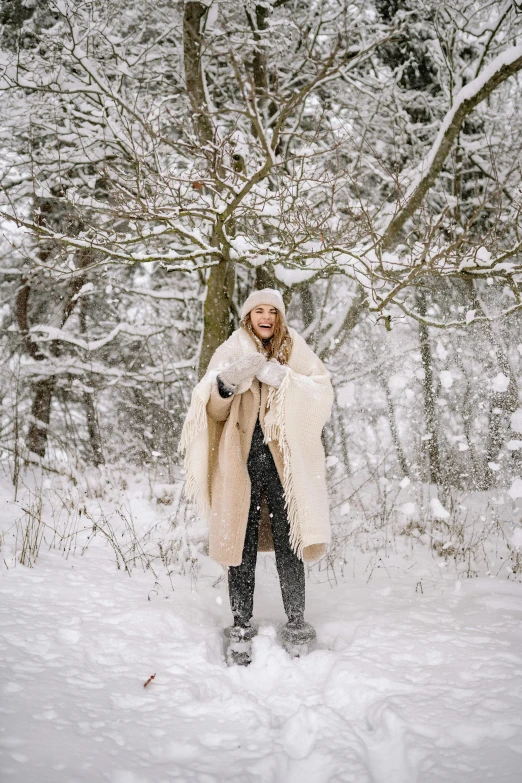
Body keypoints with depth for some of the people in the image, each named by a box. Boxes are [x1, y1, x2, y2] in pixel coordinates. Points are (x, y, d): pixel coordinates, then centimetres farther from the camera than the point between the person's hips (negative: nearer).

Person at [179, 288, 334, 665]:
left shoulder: (297, 352, 11)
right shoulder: (231, 352, 10)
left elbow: (323, 392, -3)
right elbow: (213, 407, 0)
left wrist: (281, 378, -16)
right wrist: (226, 382, -22)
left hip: (285, 459, 0)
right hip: (241, 460, 0)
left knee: (287, 542, -3)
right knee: (242, 543, -1)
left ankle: (296, 622, 10)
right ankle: (241, 627, 8)